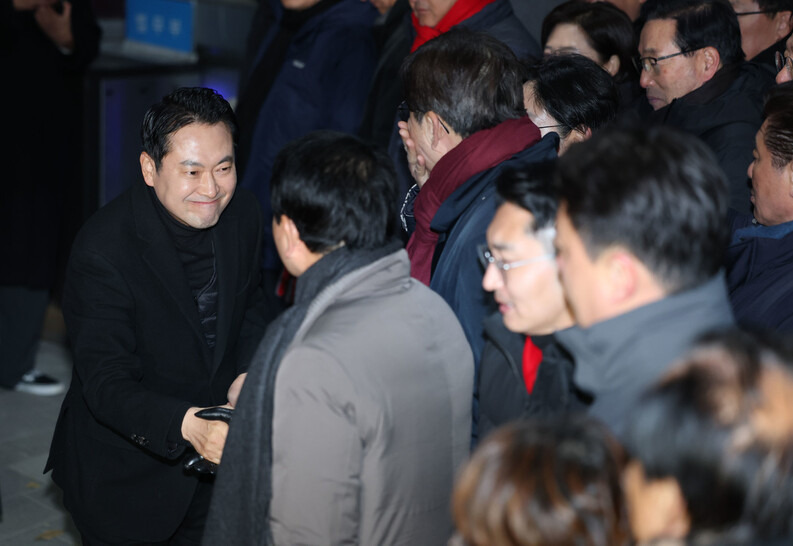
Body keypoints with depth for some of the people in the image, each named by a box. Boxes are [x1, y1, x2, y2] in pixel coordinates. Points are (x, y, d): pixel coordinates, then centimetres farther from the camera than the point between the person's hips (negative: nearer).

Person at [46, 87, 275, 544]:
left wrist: (246, 374, -9)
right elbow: (106, 385, -30)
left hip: (218, 451, 5)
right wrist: (186, 424, -47)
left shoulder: (243, 212, -9)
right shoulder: (103, 252, -28)